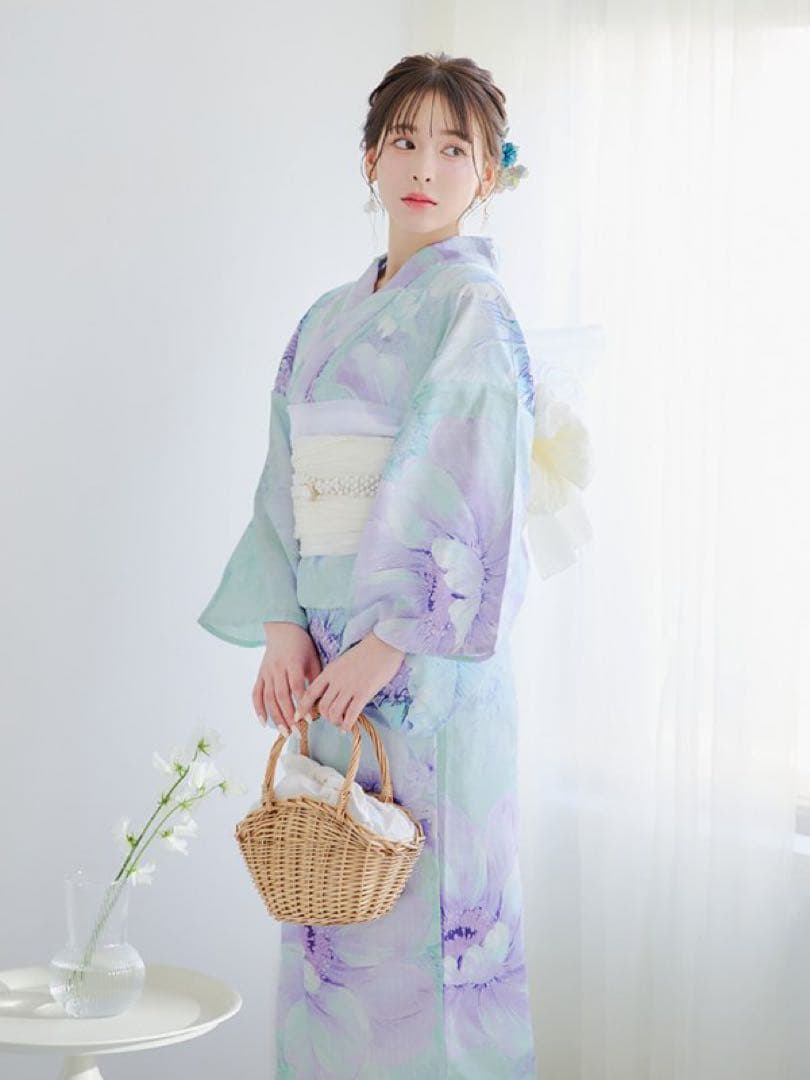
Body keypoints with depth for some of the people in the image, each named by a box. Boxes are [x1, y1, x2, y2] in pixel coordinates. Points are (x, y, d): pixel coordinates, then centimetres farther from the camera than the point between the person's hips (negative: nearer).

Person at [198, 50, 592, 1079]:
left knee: (424, 905, -2)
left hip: (426, 652, -6)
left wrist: (388, 642, -19)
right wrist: (283, 628, -3)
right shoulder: (325, 321, 15)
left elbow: (467, 495, -14)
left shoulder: (471, 307, -5)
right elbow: (285, 487, 10)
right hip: (328, 652, 6)